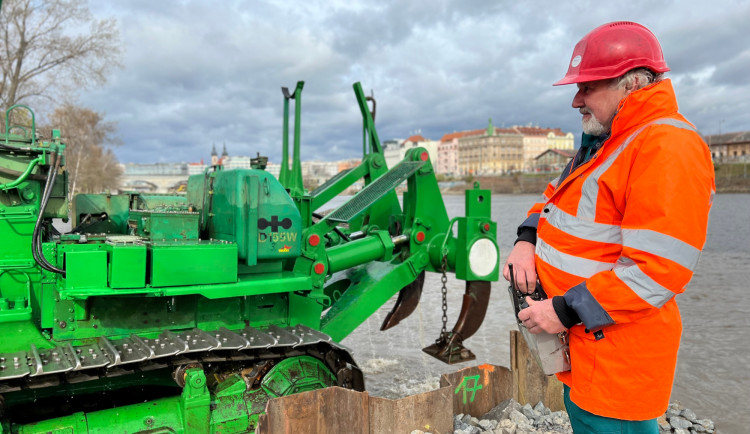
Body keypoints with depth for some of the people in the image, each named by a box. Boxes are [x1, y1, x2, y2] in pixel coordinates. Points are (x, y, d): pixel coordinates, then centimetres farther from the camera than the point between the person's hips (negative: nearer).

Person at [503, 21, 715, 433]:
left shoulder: (667, 148, -21)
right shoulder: (603, 143, 12)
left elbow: (656, 269, -28)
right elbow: (557, 197, 18)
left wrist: (566, 312, -23)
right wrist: (527, 238, -3)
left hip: (613, 354, -9)